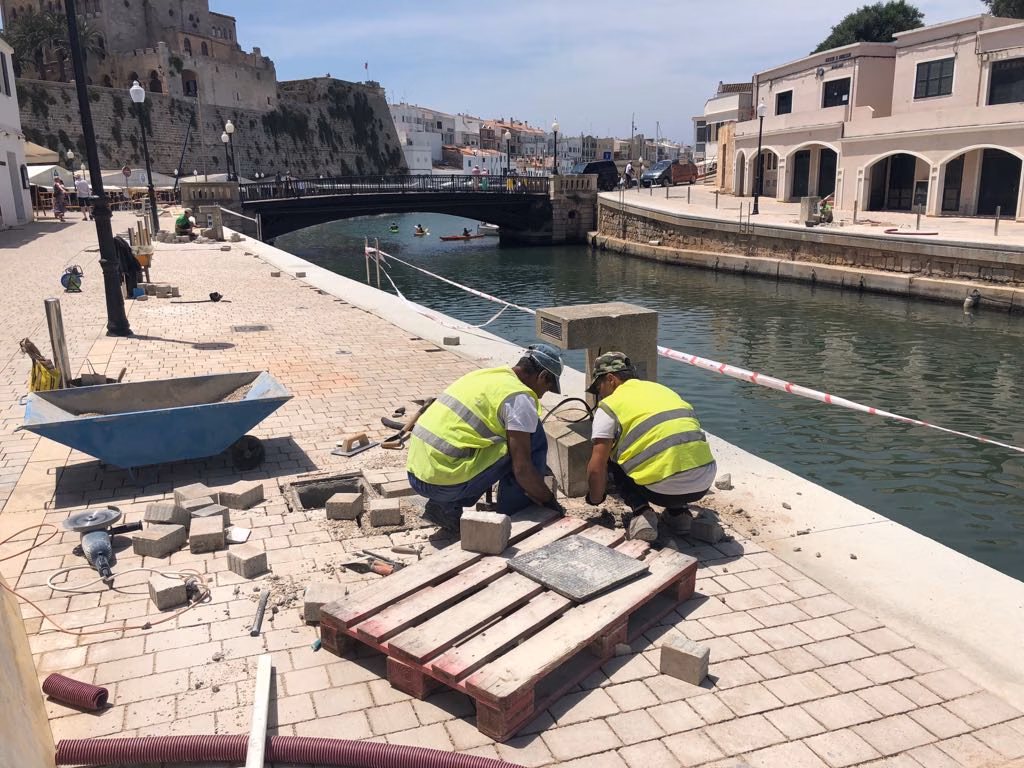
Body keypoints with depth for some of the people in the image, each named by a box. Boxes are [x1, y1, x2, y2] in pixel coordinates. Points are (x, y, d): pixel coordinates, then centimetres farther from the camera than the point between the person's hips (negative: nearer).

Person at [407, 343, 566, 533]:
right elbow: (522, 470, -10)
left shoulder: (484, 375, 19)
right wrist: (550, 502, 7)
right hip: (447, 484, -8)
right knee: (534, 436, -1)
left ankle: (447, 507, 14)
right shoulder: (521, 398, -8)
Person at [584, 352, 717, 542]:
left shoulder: (609, 405, 3)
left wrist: (595, 499, 18)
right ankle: (678, 512, 20)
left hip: (665, 490, -6)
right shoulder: (662, 389, 23)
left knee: (612, 461, 18)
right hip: (705, 483, 6)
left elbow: (596, 468, -2)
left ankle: (642, 512, 1)